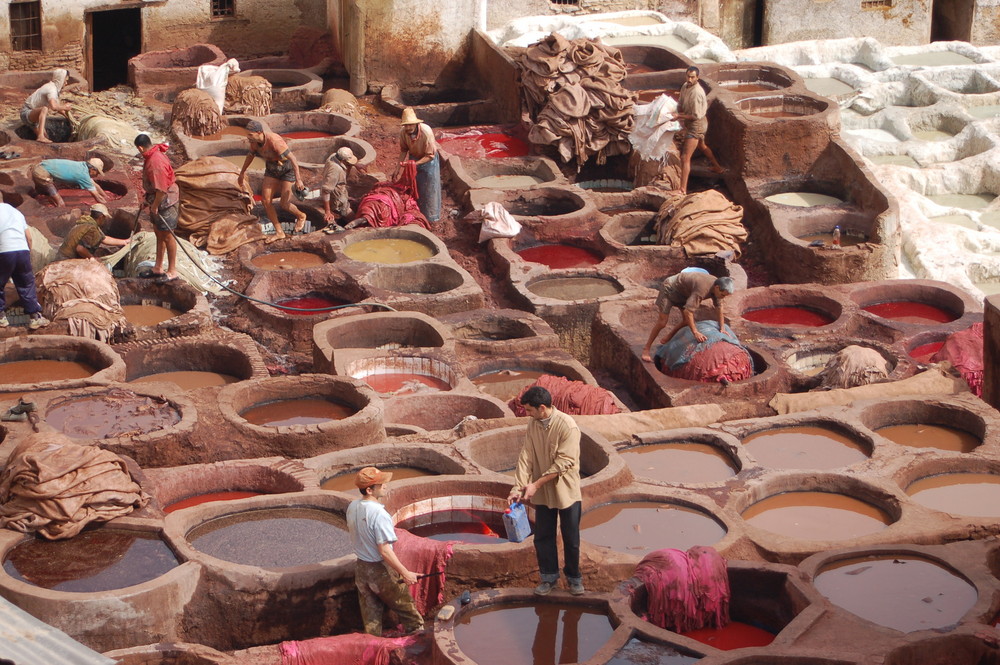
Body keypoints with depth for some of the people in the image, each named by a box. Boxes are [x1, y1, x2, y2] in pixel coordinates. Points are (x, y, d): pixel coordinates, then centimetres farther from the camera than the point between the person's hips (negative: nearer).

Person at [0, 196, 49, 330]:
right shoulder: (16, 211, 21)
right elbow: (29, 238, 18)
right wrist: (29, 256, 25)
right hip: (23, 250, 4)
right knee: (27, 285, 11)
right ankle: (35, 316, 10)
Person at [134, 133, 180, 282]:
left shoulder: (156, 162, -28)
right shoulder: (150, 157, 5)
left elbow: (161, 189, -28)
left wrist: (154, 206, -18)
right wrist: (148, 199, 20)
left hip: (165, 201, -10)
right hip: (155, 199, 10)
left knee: (167, 235, -1)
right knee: (158, 234, 18)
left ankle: (172, 271, 8)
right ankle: (158, 268, 29)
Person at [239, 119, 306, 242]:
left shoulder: (274, 141, -36)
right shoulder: (254, 141, -13)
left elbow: (292, 158, -33)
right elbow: (250, 155, 10)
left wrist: (298, 180, -33)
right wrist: (242, 173, 21)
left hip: (288, 168, -7)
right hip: (272, 169, 7)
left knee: (285, 204, -8)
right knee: (265, 200, -4)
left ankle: (300, 216, 26)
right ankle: (279, 232, 8)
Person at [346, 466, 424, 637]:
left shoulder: (352, 507, -3)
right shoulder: (379, 514, -27)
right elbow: (385, 551, -28)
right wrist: (405, 573, -23)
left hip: (361, 569, 8)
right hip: (381, 571, -8)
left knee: (370, 619, 16)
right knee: (407, 609, 11)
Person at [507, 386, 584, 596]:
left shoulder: (568, 426, -21)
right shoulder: (533, 425, -2)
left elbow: (563, 463, -23)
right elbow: (525, 457, -4)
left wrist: (536, 484, -23)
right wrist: (518, 487, -15)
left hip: (566, 492, -5)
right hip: (543, 493, 5)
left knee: (571, 539, 7)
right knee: (543, 537, 10)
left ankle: (574, 577, 23)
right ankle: (549, 577, 25)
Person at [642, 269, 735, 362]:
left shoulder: (716, 285, -15)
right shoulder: (702, 289, -41)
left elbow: (719, 308, -1)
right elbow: (688, 311, -43)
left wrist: (721, 329, -3)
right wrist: (695, 332, -42)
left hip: (683, 292, 8)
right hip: (670, 287, -8)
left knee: (687, 321, 6)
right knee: (662, 322, -8)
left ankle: (667, 338, 26)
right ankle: (646, 348, 3)